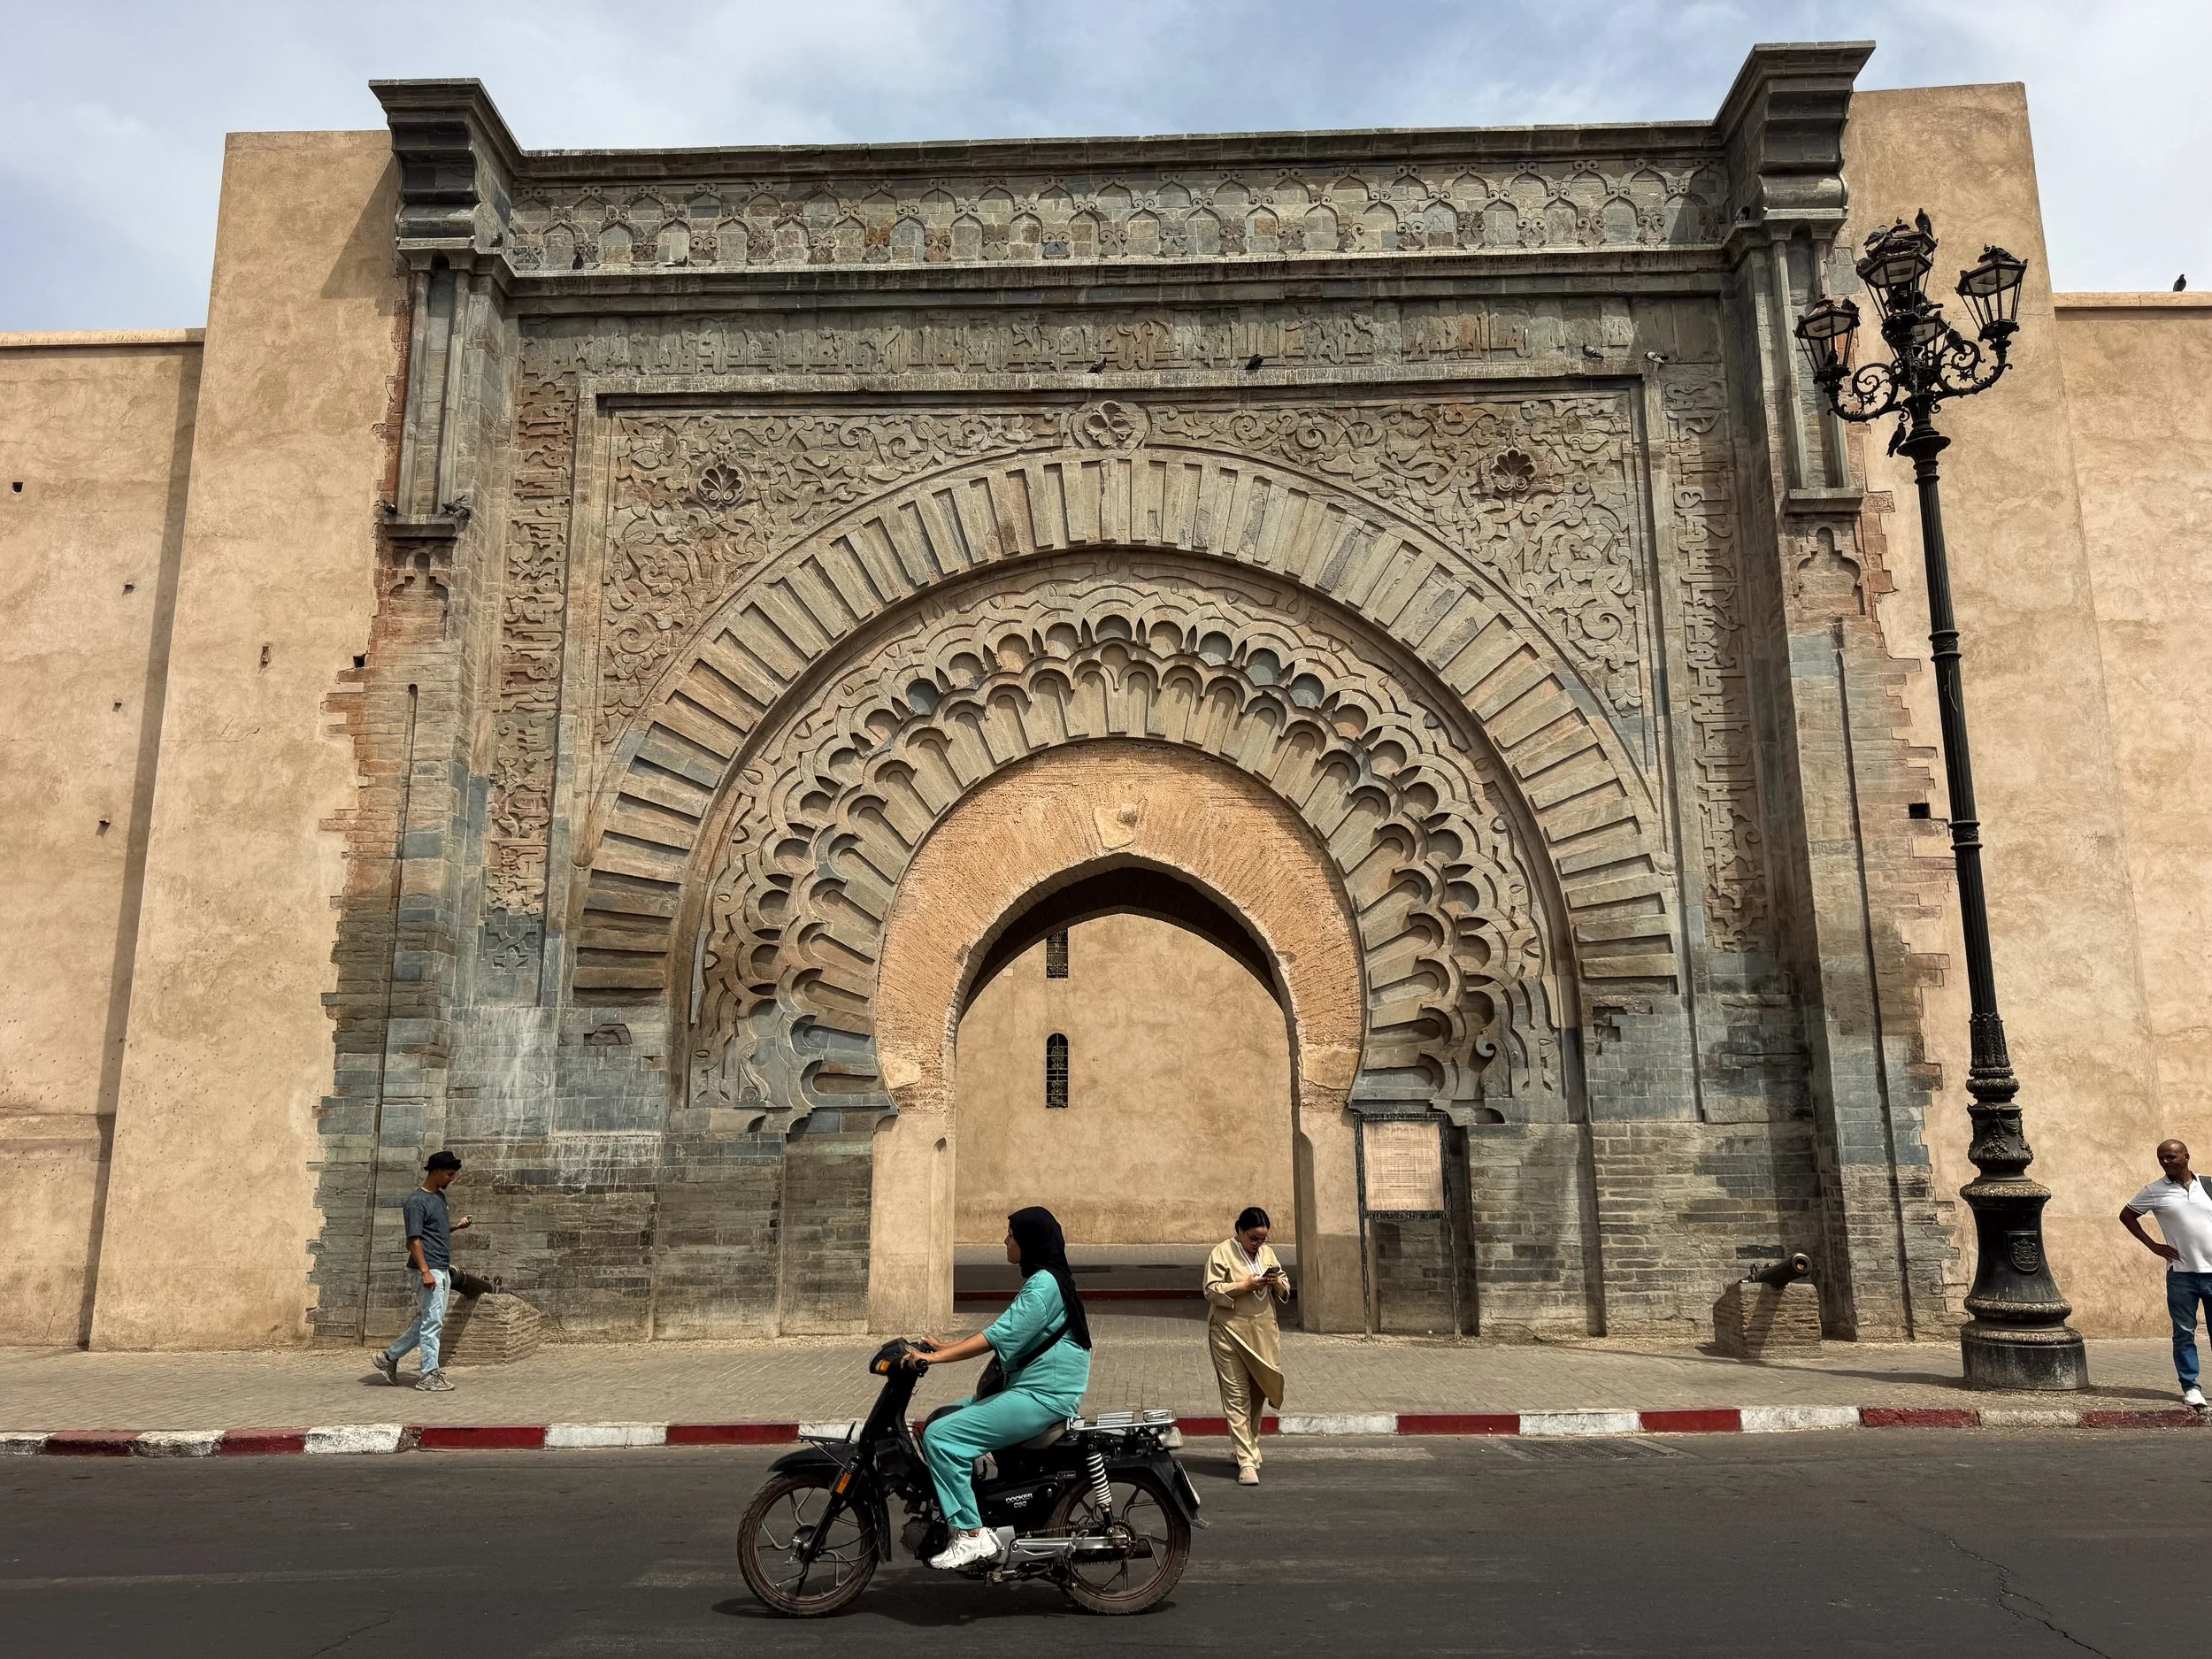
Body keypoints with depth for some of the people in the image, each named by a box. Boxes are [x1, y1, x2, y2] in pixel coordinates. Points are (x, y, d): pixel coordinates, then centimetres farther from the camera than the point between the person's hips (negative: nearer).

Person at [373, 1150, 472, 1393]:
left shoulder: (440, 1197, 15)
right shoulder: (417, 1201, -13)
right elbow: (414, 1239, -18)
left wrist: (456, 1226, 12)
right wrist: (425, 1271, -24)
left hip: (442, 1270, 9)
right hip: (430, 1269, -9)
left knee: (429, 1320, 14)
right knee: (432, 1321, -5)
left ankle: (390, 1357, 24)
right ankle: (430, 1375, 2)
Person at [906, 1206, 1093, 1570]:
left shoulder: (1043, 1285, -15)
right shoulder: (1043, 1281, 17)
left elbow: (1000, 1336, -22)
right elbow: (1002, 1328, 21)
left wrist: (937, 1357, -21)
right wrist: (947, 1345, 15)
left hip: (1042, 1397, -11)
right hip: (1029, 1390, 11)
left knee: (941, 1436, -17)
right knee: (940, 1420, 13)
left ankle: (971, 1534, -15)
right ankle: (945, 1511, 14)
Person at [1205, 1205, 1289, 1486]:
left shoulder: (1267, 1253, 11)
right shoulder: (1221, 1253, -6)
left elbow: (1285, 1292, 15)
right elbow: (1212, 1291, -13)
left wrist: (1276, 1282, -8)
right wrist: (1245, 1286, -20)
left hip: (1262, 1334, 6)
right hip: (1230, 1334, -6)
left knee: (1257, 1395, 14)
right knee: (1237, 1397, -6)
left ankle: (1247, 1448, 31)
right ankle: (1247, 1461, -6)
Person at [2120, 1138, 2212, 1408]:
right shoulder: (2155, 1192, 1)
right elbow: (2127, 1216, 9)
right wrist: (2152, 1245, 1)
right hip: (2181, 1273, -1)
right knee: (2184, 1332, 2)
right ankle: (2190, 1387, 9)